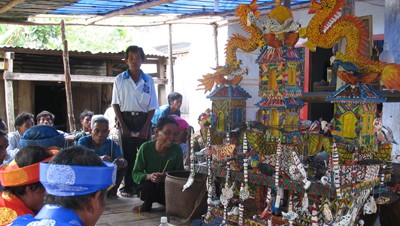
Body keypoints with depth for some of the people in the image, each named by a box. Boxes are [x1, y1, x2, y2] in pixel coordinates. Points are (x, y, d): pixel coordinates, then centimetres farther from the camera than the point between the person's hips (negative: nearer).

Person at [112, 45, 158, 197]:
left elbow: (152, 106, 5)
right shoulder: (120, 79, 4)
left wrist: (146, 127, -6)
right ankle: (127, 186, 10)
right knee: (127, 153, 1)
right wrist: (122, 126, -8)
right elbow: (116, 104, 2)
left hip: (143, 119, 1)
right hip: (126, 119, -1)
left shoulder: (148, 80, 6)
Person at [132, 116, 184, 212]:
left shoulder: (177, 149, -14)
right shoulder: (146, 147, -17)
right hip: (148, 188, -2)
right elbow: (135, 174, -15)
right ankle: (147, 204, 3)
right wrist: (149, 176, -37)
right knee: (147, 186, -35)